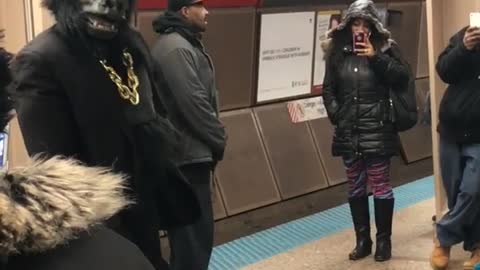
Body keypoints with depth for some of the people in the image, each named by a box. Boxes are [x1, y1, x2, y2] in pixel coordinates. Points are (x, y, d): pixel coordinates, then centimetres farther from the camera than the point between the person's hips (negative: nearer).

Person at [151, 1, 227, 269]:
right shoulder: (176, 48, -17)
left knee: (190, 232, 19)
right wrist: (219, 140, -10)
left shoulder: (186, 43, 16)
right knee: (195, 232, -4)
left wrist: (214, 139, 11)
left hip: (190, 152, 11)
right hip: (189, 155, -11)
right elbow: (194, 104, -22)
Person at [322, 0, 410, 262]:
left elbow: (403, 76, -8)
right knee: (355, 187, 9)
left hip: (377, 130, -3)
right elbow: (328, 88, 13)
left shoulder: (385, 46, 2)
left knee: (380, 185, 0)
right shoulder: (338, 51, 8)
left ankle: (383, 240, 13)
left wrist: (376, 57, -15)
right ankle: (362, 240, 20)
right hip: (348, 131, 3)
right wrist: (335, 114, 1)